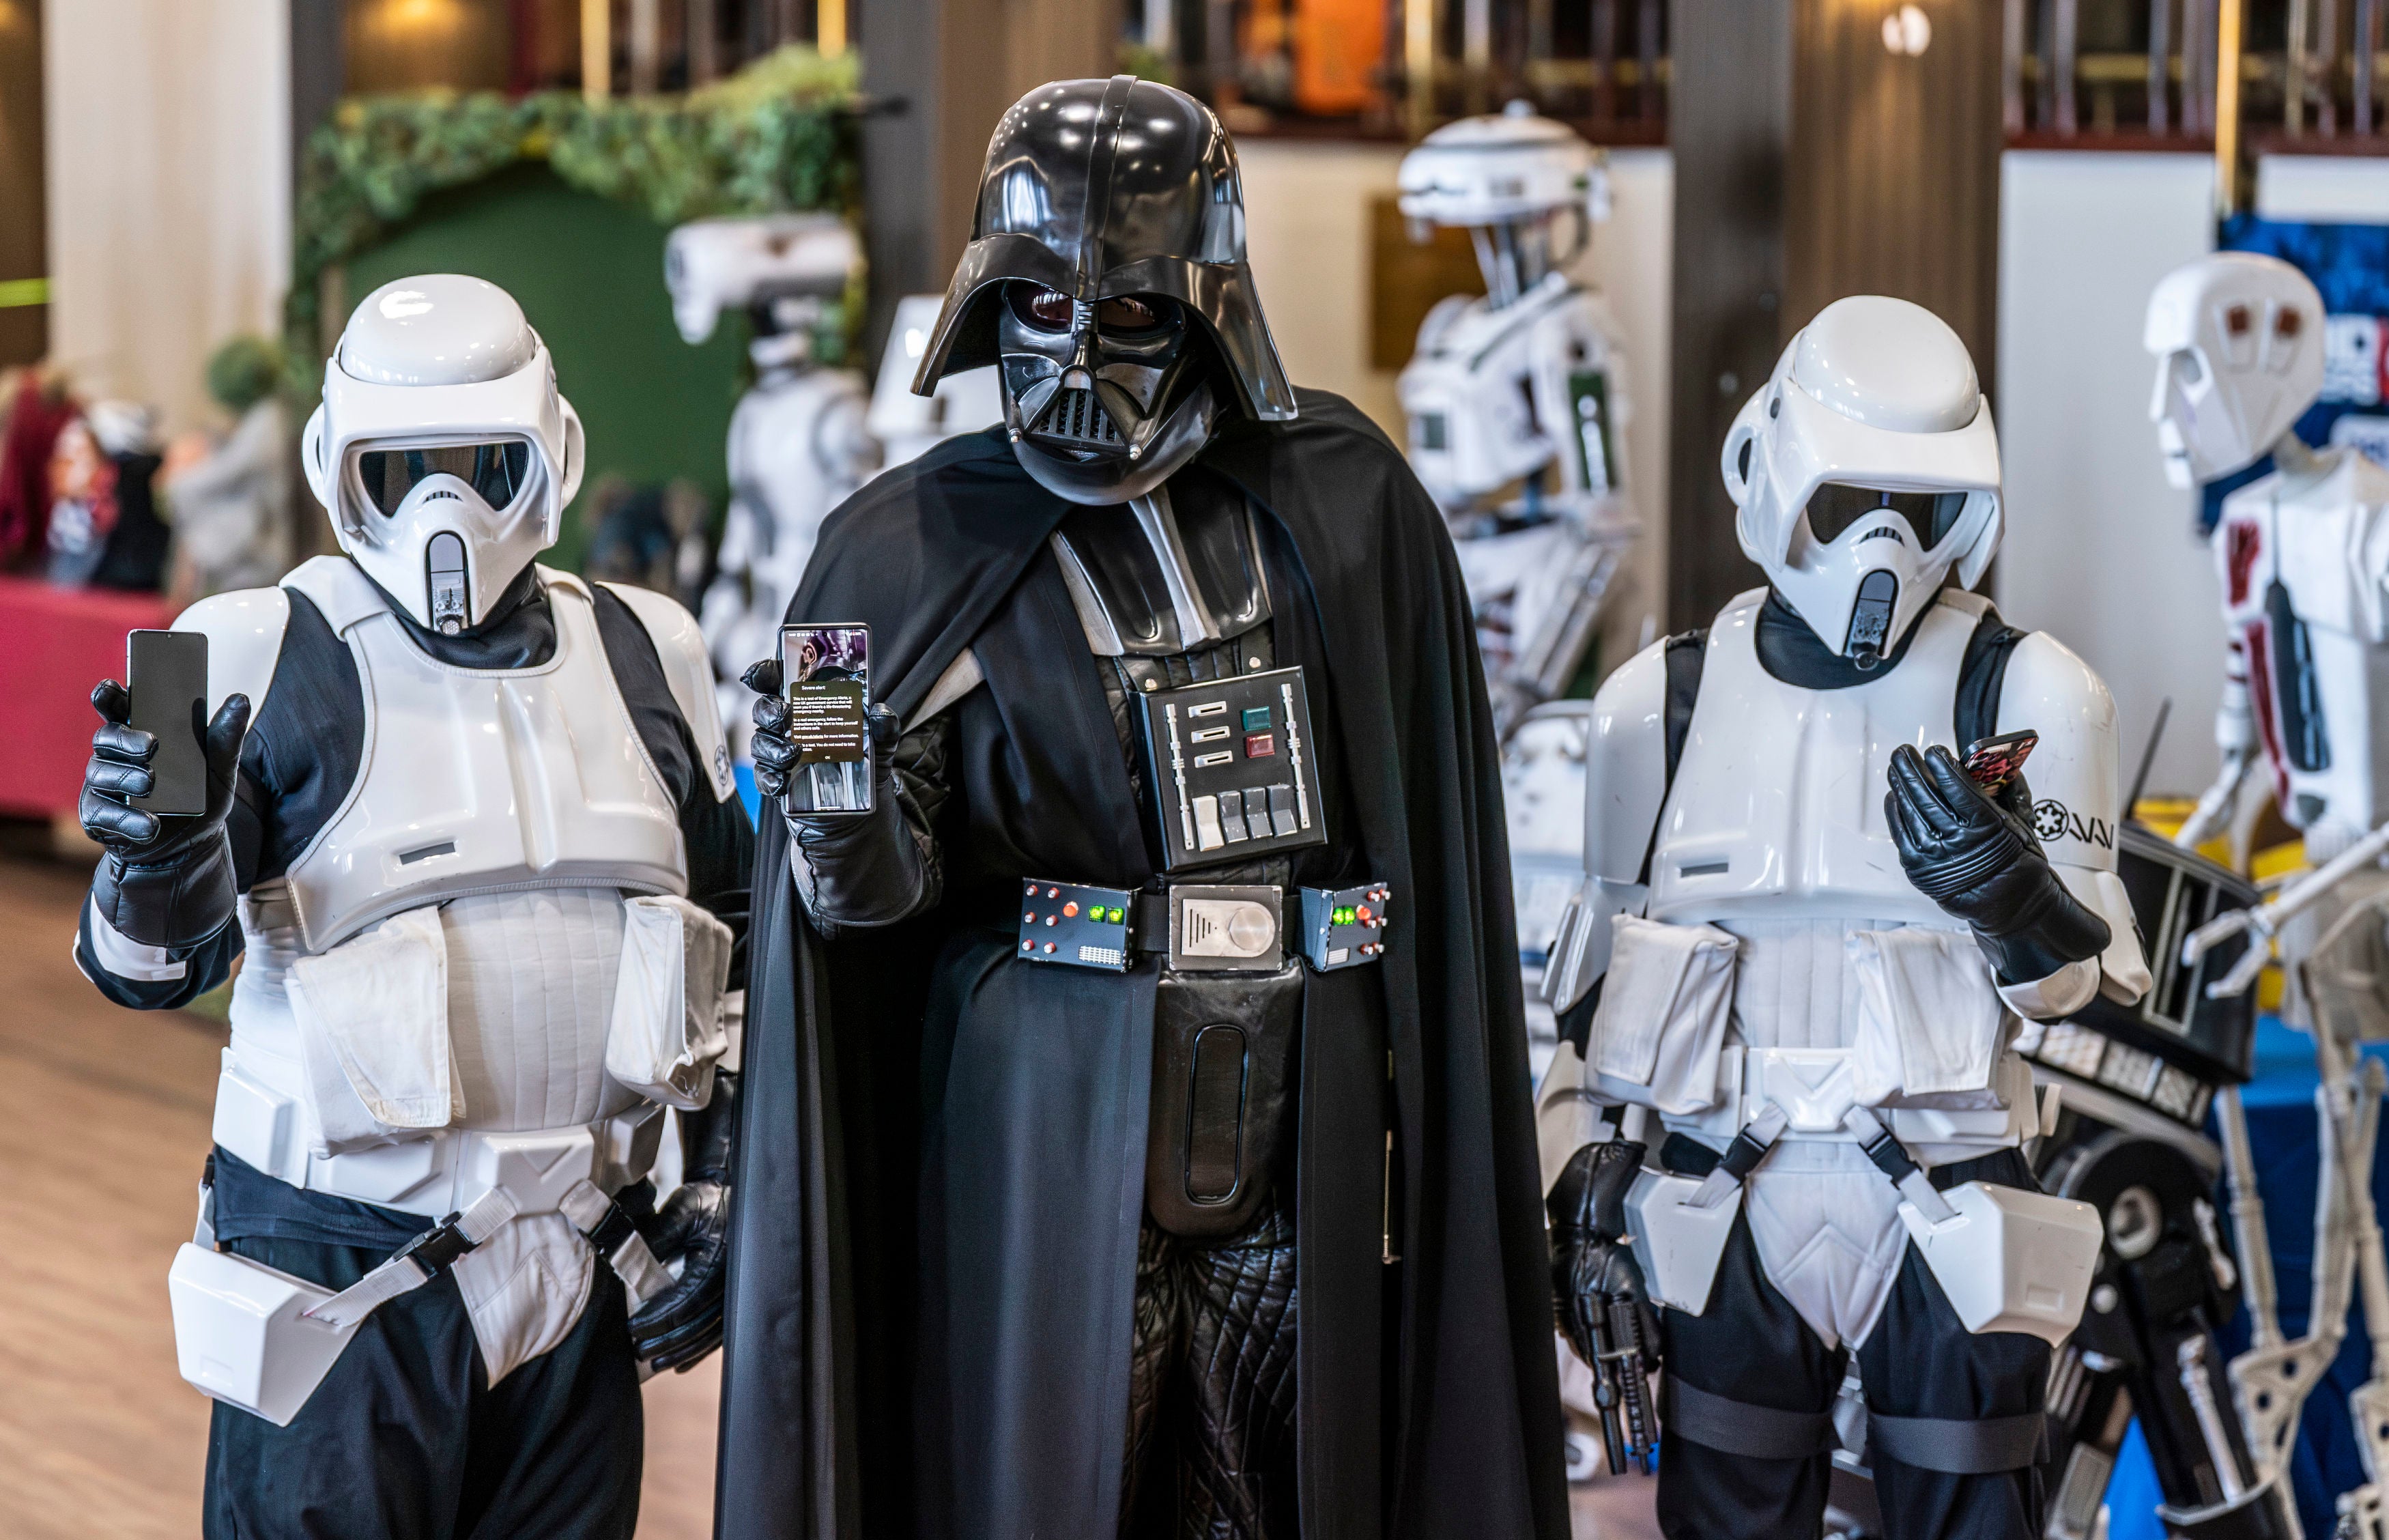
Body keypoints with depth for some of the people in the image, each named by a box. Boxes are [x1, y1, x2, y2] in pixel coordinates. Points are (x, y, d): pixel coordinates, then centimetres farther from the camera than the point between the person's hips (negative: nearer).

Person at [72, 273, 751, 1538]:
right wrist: (154, 859, -33)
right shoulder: (269, 662, -6)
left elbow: (734, 945, 18)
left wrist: (723, 1185, 12)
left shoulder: (642, 661, 8)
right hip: (344, 1292, -4)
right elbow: (149, 968, -12)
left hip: (581, 1287, 4)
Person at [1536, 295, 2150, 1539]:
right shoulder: (1665, 704, 4)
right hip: (1726, 1222, 2)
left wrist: (2019, 898, -22)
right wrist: (1587, 1200, 6)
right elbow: (1606, 981, 12)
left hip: (1947, 1228, -1)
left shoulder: (2023, 694, -3)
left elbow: (2082, 986, -1)